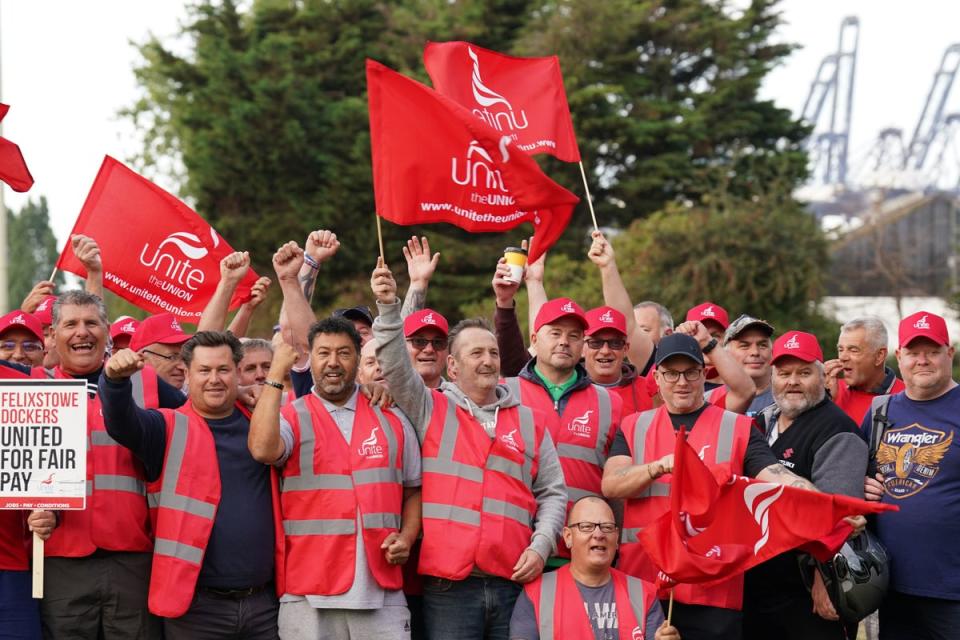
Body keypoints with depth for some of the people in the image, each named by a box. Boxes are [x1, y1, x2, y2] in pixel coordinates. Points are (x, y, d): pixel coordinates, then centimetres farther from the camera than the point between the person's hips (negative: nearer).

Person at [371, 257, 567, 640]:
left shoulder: (530, 422, 15)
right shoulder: (431, 410, 9)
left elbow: (553, 493, 15)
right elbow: (395, 368, -6)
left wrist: (540, 547, 1)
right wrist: (388, 308, -17)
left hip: (513, 581, 2)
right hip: (448, 583, -2)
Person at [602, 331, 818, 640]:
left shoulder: (738, 429, 8)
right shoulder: (633, 428, 13)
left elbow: (778, 478, -5)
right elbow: (611, 485, -2)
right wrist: (660, 466, -20)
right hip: (641, 587, 1)